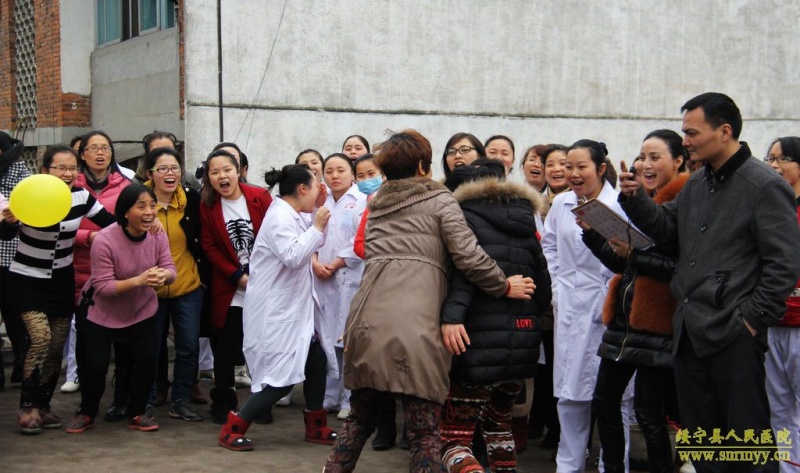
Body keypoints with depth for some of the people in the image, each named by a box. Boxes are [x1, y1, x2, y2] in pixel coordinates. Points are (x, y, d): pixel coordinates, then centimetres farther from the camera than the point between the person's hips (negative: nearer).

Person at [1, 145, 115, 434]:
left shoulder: (82, 197, -7)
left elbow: (112, 224, -1)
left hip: (62, 281, 4)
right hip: (27, 280, -4)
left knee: (57, 346, 7)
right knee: (40, 339, -19)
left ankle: (43, 405, 24)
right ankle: (27, 407, -5)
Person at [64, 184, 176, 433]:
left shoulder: (158, 236, -13)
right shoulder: (104, 240, -28)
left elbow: (171, 269, -14)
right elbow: (103, 286, -28)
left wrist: (164, 275, -39)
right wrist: (138, 280, -40)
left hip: (141, 311, 4)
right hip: (101, 313, -4)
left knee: (147, 359, -7)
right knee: (95, 365, -5)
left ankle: (136, 414, 15)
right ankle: (86, 413, 23)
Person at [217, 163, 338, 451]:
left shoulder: (293, 215, 11)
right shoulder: (280, 217, -19)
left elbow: (307, 248, 20)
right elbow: (293, 256, -30)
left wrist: (318, 211, 11)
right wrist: (318, 227, -22)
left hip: (293, 307, 10)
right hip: (275, 311, -10)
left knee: (317, 362, 11)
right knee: (283, 377, -10)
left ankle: (316, 427, 24)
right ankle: (233, 428, -1)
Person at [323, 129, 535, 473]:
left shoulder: (377, 203, 24)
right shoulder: (439, 199, 8)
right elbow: (468, 257, -2)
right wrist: (505, 286, 10)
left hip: (367, 319, 5)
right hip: (414, 325, -5)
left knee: (360, 418, 20)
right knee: (425, 431, 1)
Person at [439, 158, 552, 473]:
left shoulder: (467, 215, 1)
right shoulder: (525, 221, 18)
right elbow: (542, 283, 15)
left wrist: (452, 314, -28)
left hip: (481, 341, -6)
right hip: (523, 340, 7)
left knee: (456, 438, -2)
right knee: (498, 426, 27)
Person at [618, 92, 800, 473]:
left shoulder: (765, 186, -10)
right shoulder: (696, 184, 14)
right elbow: (668, 229, 18)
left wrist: (753, 318, -14)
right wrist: (635, 199, 3)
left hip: (733, 333, -8)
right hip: (690, 330, 8)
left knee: (746, 436, -1)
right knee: (698, 435, 15)